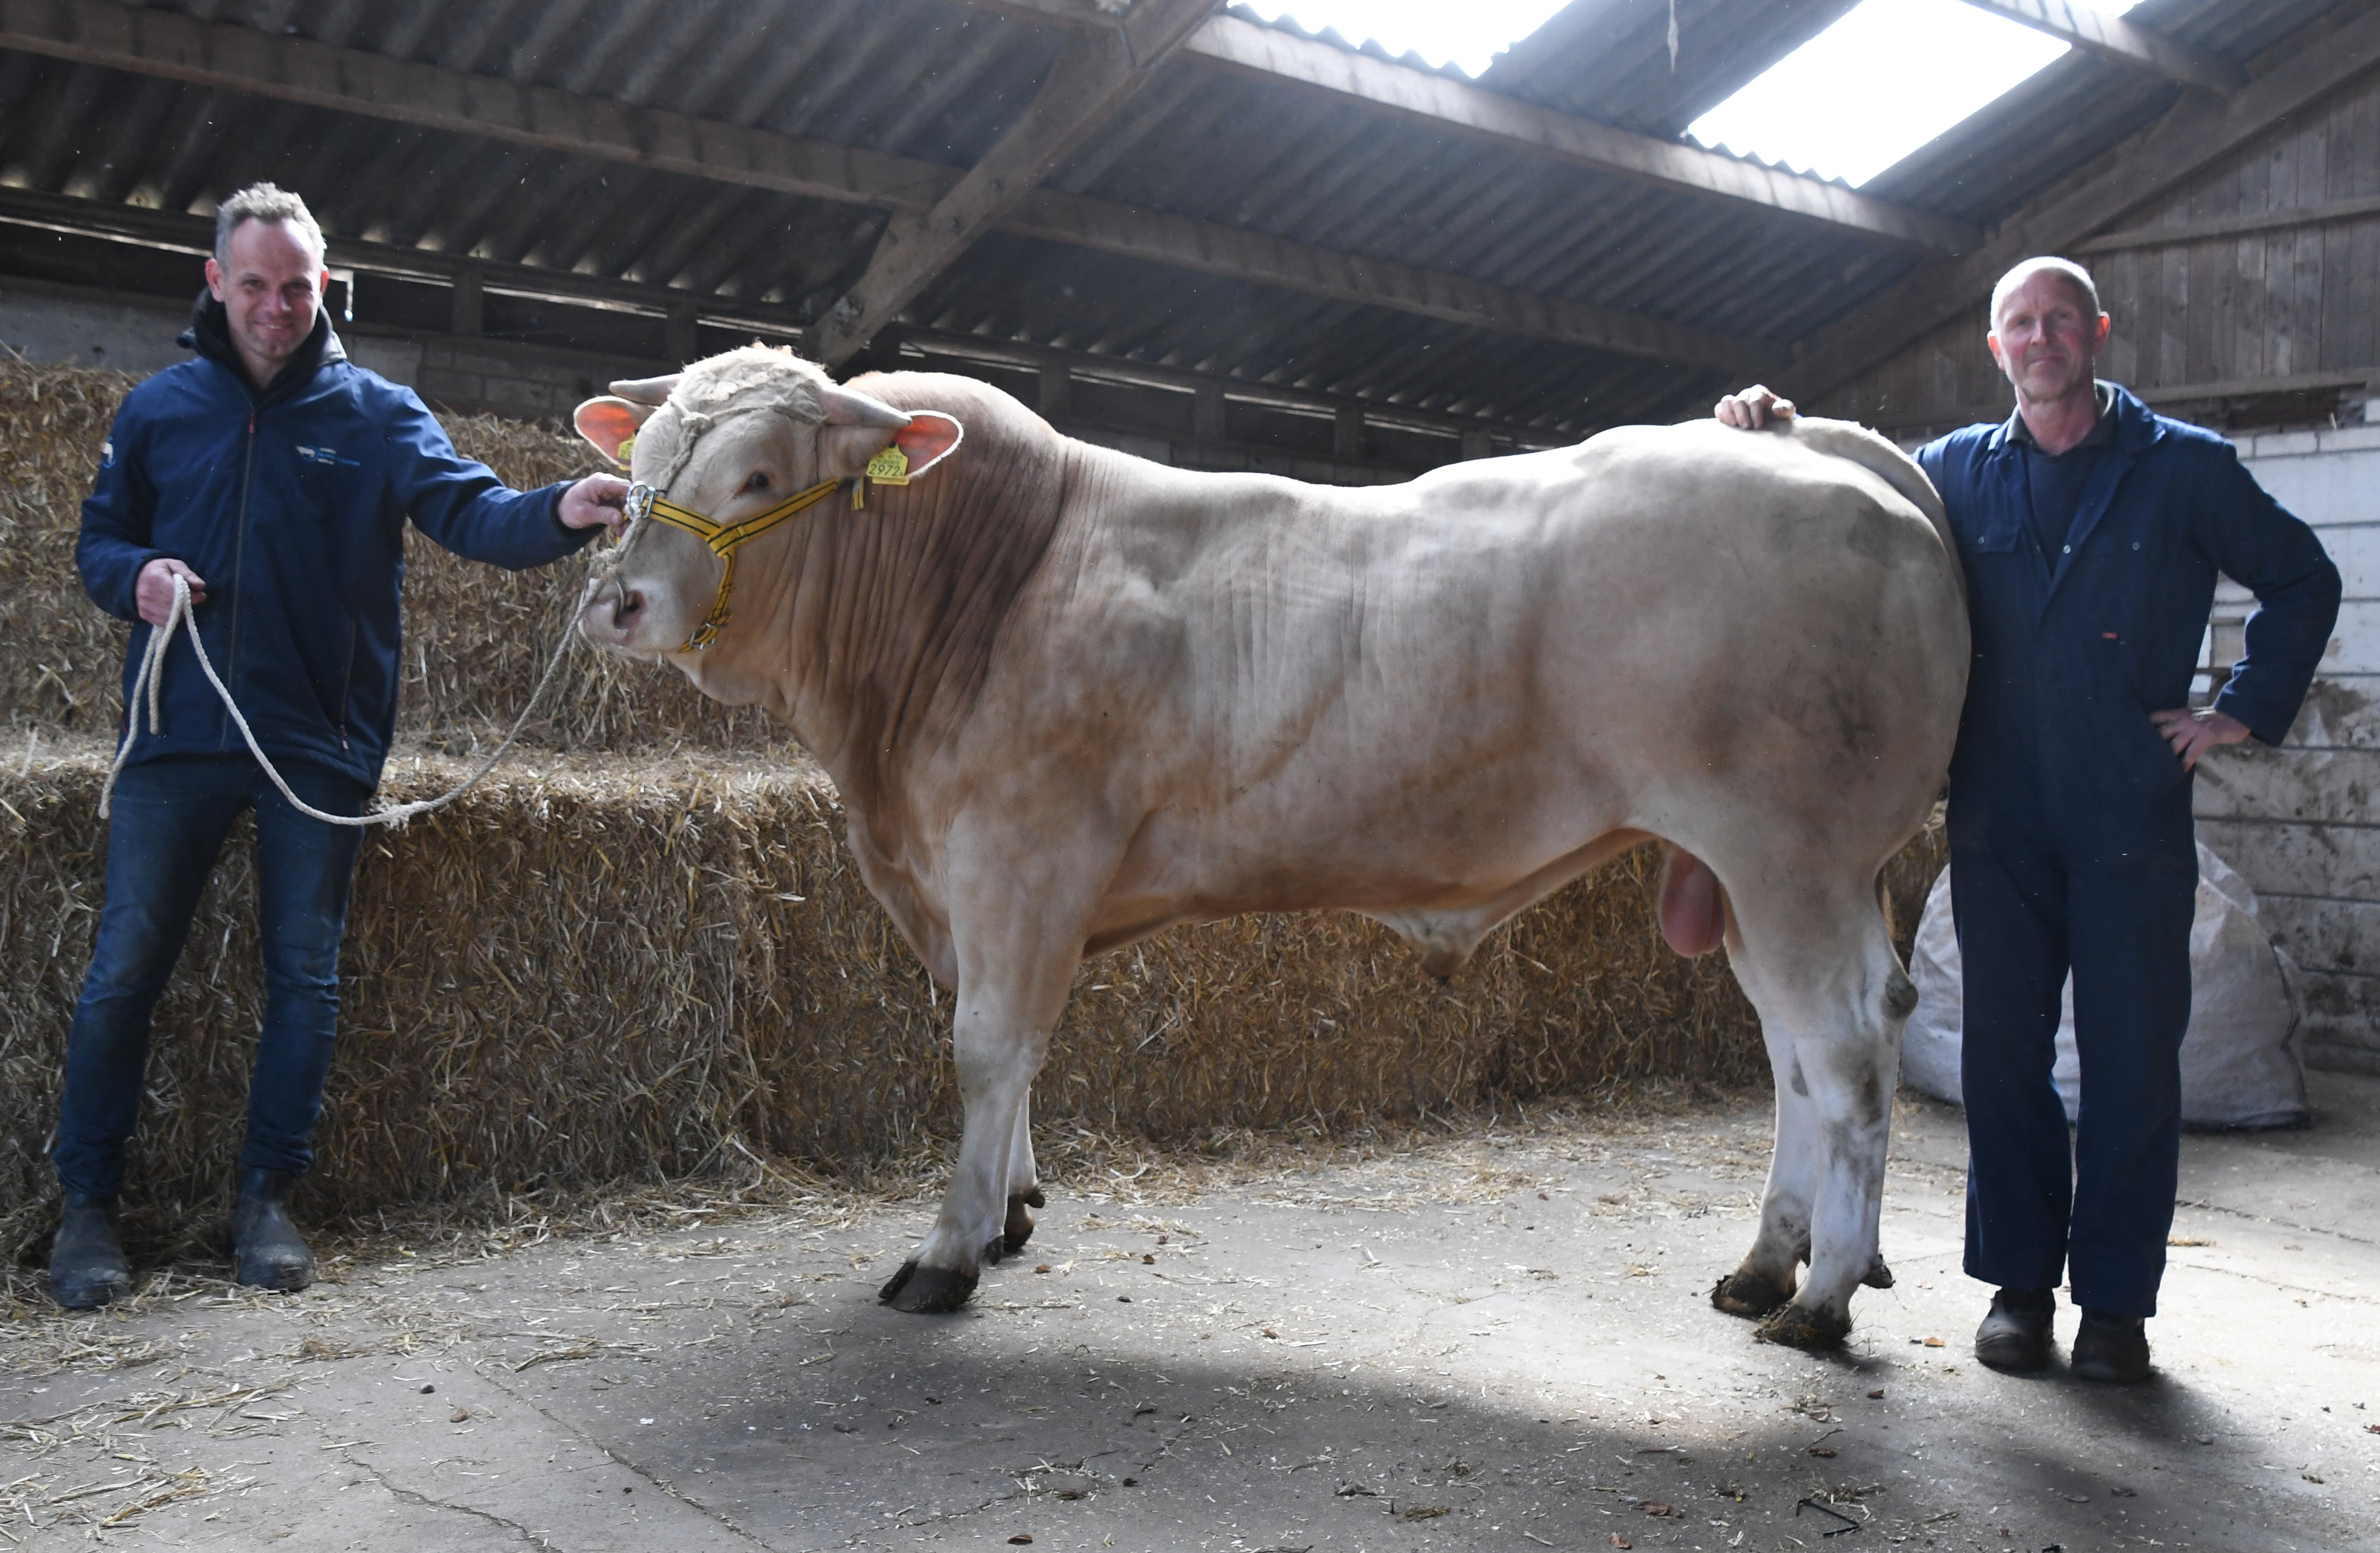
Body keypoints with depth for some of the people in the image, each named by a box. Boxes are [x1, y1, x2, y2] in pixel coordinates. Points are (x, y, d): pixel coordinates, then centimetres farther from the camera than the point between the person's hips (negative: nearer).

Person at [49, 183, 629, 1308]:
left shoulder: (378, 414, 4)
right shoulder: (160, 409, 10)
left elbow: (469, 510, -11)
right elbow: (100, 539, 16)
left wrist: (558, 513, -32)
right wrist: (133, 575, -8)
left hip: (320, 745, 0)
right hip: (179, 735, 1)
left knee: (305, 972, 4)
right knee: (124, 964, 1)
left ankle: (267, 1194, 18)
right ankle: (87, 1202, 15)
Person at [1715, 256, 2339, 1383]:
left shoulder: (2185, 468, 5)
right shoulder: (1958, 472, 10)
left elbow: (2303, 580, 14)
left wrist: (2241, 711, 5)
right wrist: (1775, 435, 1)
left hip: (2134, 822, -2)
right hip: (1999, 820, 2)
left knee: (2132, 1061, 2)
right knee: (2003, 1054, 6)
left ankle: (2116, 1299, 14)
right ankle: (2019, 1281, 19)